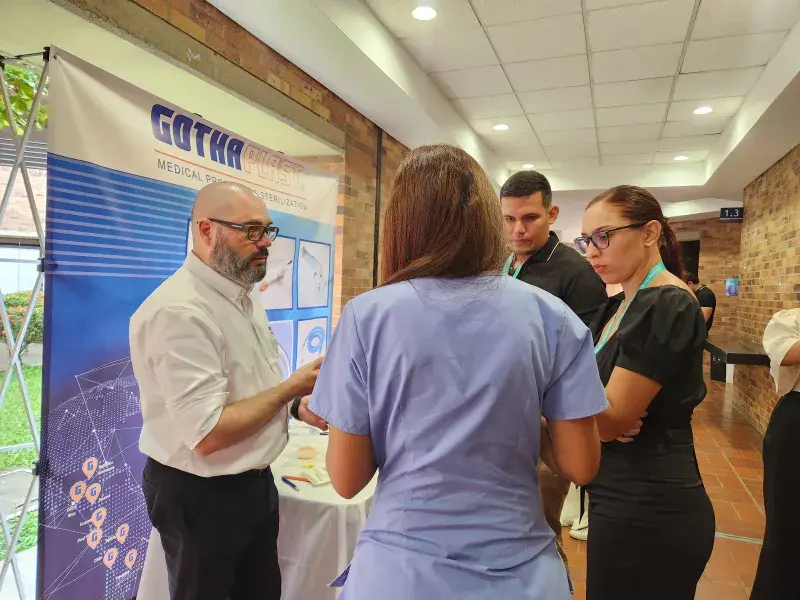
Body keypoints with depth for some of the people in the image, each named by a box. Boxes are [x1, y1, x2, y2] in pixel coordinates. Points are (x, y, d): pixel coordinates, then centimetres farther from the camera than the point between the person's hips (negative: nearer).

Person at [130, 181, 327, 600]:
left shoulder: (240, 295, 5)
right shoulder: (179, 311, -26)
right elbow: (208, 434, -29)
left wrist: (296, 405, -3)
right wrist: (292, 388, -20)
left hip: (254, 482, 9)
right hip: (202, 496, -9)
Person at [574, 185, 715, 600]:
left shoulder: (667, 308, -19)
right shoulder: (618, 306, 9)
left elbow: (611, 417, -22)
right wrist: (602, 421, -14)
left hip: (648, 510, -9)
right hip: (627, 500, 9)